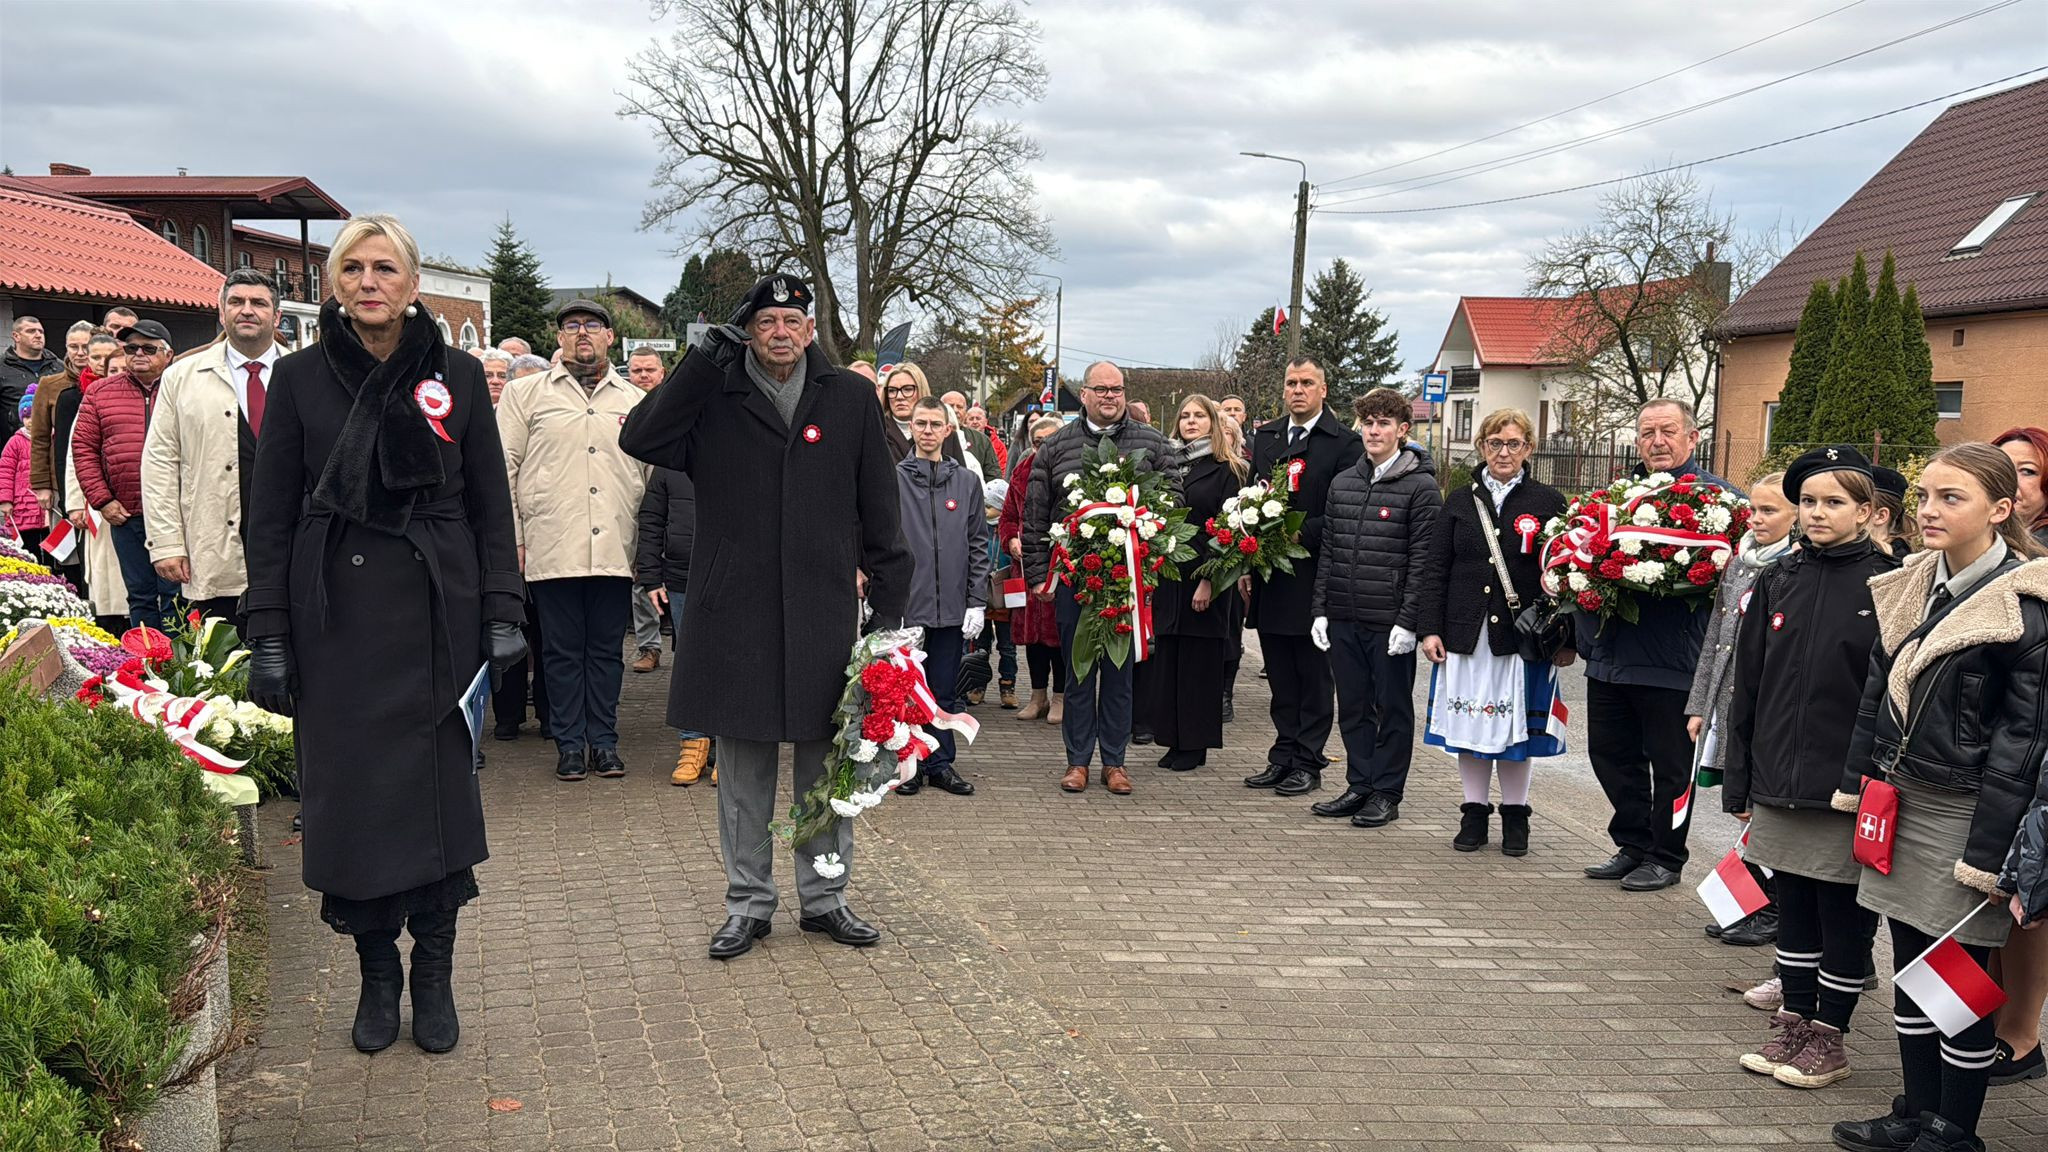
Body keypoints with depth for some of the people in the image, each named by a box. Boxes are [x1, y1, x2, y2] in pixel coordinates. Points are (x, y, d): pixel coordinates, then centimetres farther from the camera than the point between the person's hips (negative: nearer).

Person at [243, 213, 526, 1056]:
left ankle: (434, 977, 15)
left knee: (438, 790, 1)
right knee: (350, 795, 3)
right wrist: (268, 635, -3)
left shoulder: (456, 378, 5)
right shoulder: (299, 378, 4)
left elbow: (491, 505, 6)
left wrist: (501, 615, -2)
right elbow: (271, 514, 3)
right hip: (334, 614, 0)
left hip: (436, 612, 0)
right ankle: (376, 976, 18)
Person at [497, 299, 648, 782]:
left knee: (606, 649, 7)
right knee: (562, 650, 4)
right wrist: (511, 539, -2)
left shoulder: (634, 401, 14)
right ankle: (569, 743, 14)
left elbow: (652, 476, 14)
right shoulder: (526, 393, 8)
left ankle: (604, 740, 17)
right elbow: (504, 467, 5)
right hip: (552, 550, -1)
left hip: (615, 552, 2)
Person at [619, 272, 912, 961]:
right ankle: (748, 903, 22)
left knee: (826, 762, 10)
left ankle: (824, 897, 24)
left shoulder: (850, 399, 4)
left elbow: (879, 511, 6)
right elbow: (639, 439, -14)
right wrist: (710, 354, -14)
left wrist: (889, 604, 3)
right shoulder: (715, 398, 2)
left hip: (825, 614, 1)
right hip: (733, 614, 0)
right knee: (743, 768, 8)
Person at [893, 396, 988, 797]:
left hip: (951, 607, 3)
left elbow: (978, 545, 8)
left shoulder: (966, 481, 8)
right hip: (904, 604, -2)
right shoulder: (893, 479, -1)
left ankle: (940, 763, 19)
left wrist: (977, 602, 2)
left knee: (945, 692, 9)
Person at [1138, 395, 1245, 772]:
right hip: (1166, 576, 5)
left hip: (1204, 577, -5)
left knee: (1198, 660, 0)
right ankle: (1174, 740, 14)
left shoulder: (1227, 471, -3)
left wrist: (1209, 581, -16)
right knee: (1166, 659, 5)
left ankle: (1195, 744, 8)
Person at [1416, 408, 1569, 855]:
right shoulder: (1460, 502, 10)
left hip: (1524, 635, -2)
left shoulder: (1548, 502, 3)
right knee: (1469, 723, 6)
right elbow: (1437, 570, 7)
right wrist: (1430, 628, -2)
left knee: (1518, 726, 4)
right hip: (1466, 634, 2)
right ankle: (1474, 813, 19)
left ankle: (1515, 816, 18)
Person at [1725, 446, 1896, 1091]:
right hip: (1780, 784, 4)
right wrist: (1739, 781, 7)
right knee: (1792, 905, 14)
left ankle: (1829, 1036, 20)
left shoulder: (1887, 585, -7)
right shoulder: (1778, 581, 6)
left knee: (1844, 915, 7)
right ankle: (1794, 1022, 27)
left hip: (1846, 789, -4)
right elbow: (1747, 685, 8)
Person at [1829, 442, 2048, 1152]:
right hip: (1899, 805, 7)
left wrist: (1989, 851, -16)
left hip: (1965, 814, -6)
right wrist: (1857, 786, 12)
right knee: (1911, 971, 14)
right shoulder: (1908, 588, 7)